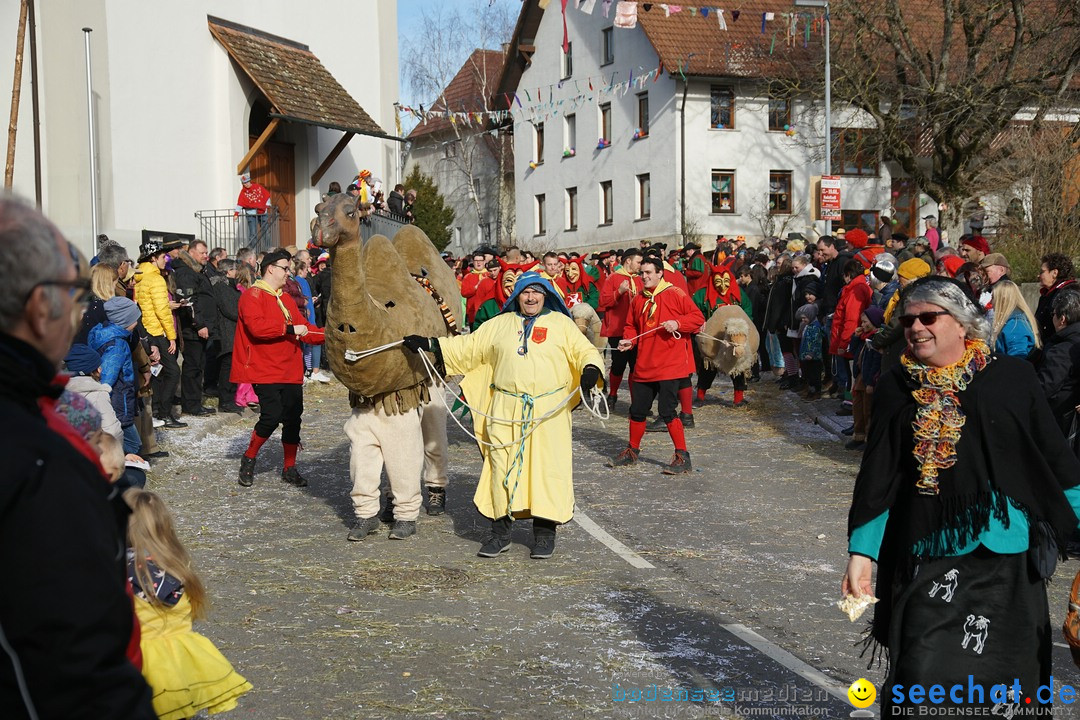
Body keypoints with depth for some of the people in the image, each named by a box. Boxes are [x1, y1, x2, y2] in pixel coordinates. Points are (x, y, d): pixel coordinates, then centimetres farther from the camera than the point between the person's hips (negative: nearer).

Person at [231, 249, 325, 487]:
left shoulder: (286, 299, 19)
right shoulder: (252, 296, -7)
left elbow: (304, 329, 20)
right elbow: (256, 326, -23)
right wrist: (289, 328, -21)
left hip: (291, 370, 8)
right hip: (265, 370, -8)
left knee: (293, 418, 6)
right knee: (272, 416, -16)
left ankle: (289, 468, 19)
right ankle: (249, 459, 8)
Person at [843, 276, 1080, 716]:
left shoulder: (1011, 378, 1)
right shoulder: (896, 390, 4)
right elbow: (876, 478, 5)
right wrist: (861, 552, -1)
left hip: (1006, 563, 0)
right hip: (928, 561, 0)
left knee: (1002, 680, 5)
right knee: (923, 680, -5)